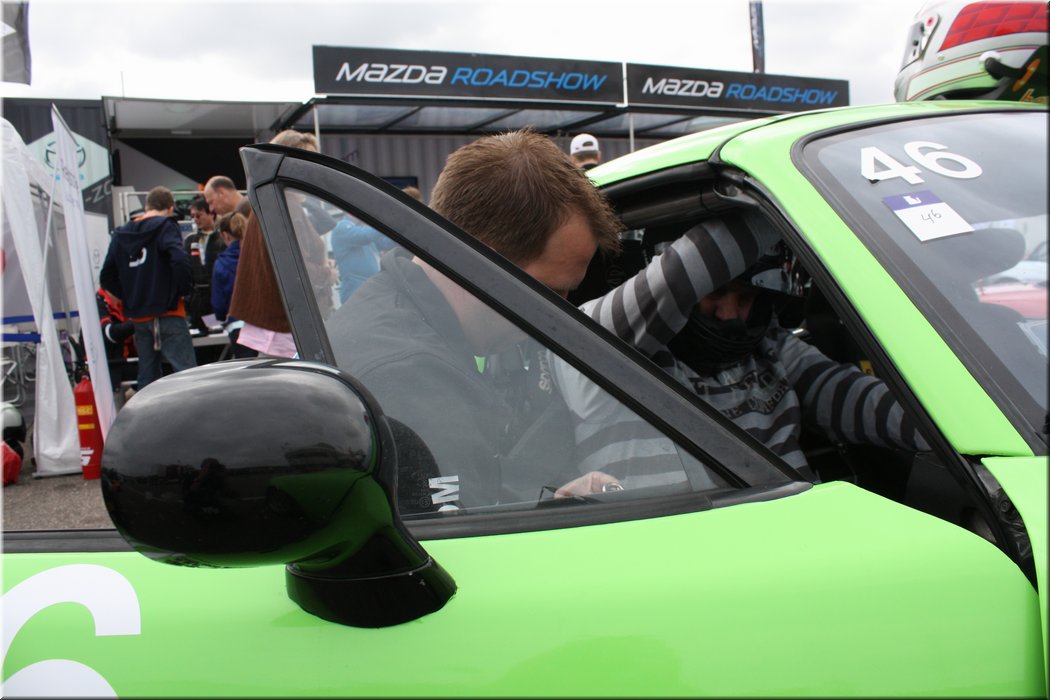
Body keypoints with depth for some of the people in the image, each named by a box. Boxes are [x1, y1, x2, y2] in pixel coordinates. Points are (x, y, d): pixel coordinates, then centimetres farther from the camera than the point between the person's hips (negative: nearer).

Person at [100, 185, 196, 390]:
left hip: (138, 316, 7)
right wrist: (184, 291, -9)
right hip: (167, 313, -7)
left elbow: (107, 277, 14)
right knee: (187, 372, -10)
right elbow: (180, 260, -22)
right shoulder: (165, 227, -5)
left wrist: (129, 296, 15)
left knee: (146, 375, 14)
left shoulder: (121, 234, 14)